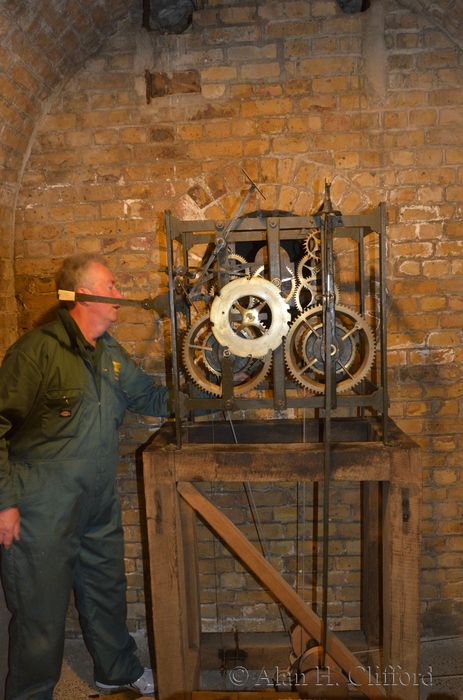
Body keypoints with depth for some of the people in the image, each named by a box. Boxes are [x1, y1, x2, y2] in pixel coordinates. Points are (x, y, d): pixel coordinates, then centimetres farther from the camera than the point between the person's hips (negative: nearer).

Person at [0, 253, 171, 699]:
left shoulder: (112, 355, 8)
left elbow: (151, 398, 21)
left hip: (99, 506, 8)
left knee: (106, 593, 23)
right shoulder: (38, 350, -17)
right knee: (42, 610, 8)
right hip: (41, 511, -7)